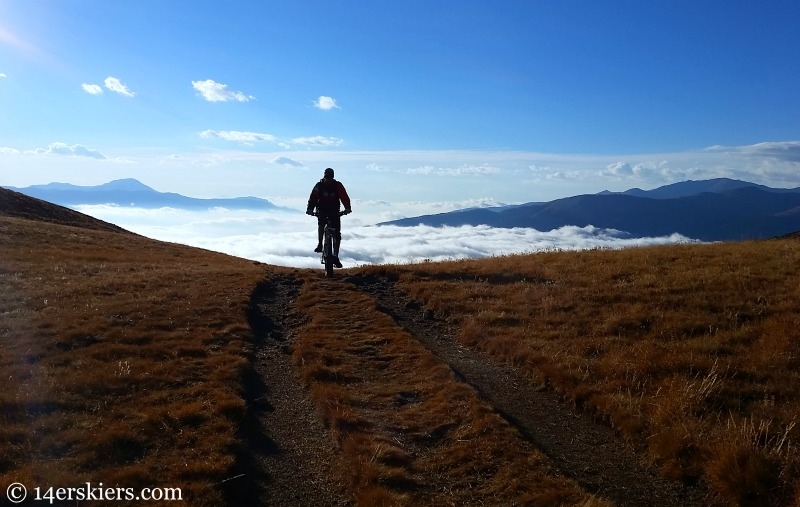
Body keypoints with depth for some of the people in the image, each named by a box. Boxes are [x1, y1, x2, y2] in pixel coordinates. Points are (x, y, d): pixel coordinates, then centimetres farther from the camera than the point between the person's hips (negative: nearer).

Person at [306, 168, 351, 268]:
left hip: (334, 211, 1)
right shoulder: (319, 185, -8)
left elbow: (344, 197, -19)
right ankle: (319, 244, -14)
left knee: (337, 234, -8)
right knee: (321, 223, -33)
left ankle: (335, 256, -3)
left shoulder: (338, 185, -9)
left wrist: (347, 208, -36)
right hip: (322, 210, 0)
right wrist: (310, 209, -33)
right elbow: (313, 197, -17)